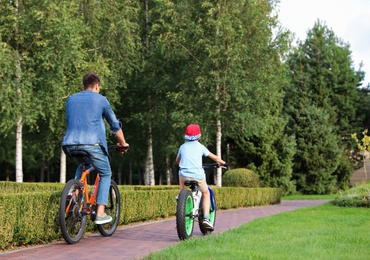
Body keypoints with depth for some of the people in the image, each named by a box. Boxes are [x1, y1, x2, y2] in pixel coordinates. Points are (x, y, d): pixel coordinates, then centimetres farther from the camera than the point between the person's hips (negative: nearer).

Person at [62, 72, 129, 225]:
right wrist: (123, 143, 28)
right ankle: (100, 213, 2)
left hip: (70, 144, 5)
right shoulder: (100, 99, 8)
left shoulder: (71, 99, 19)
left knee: (83, 166, 35)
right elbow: (115, 125, 15)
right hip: (92, 143, -5)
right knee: (105, 174, 13)